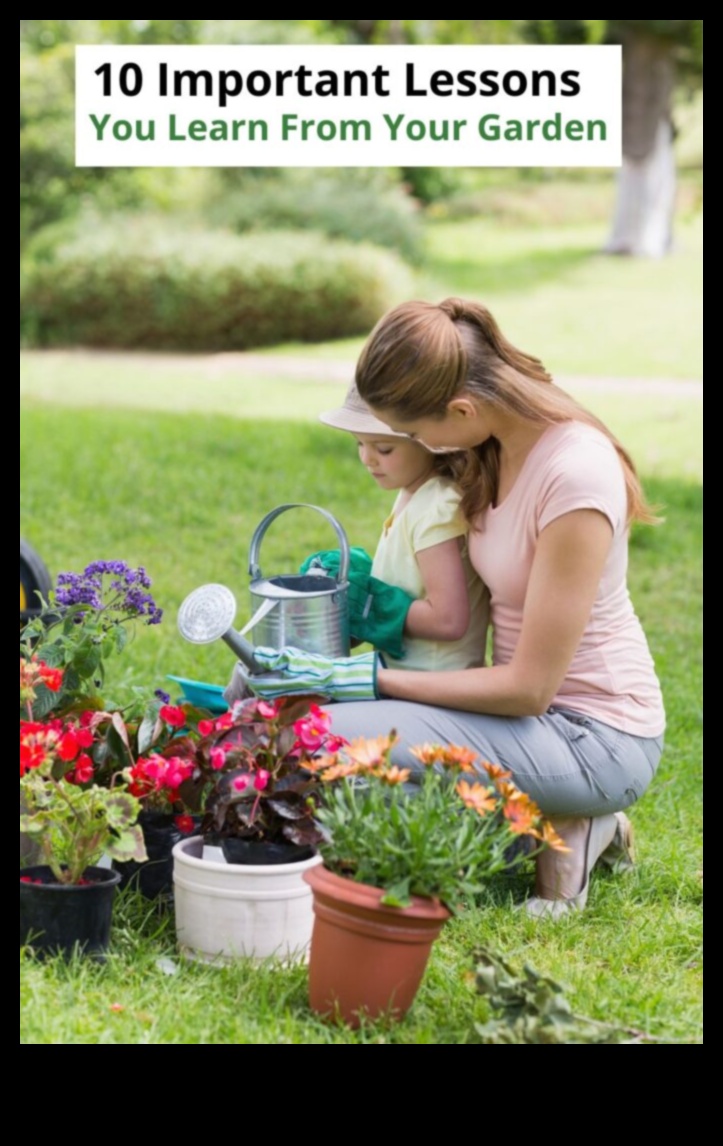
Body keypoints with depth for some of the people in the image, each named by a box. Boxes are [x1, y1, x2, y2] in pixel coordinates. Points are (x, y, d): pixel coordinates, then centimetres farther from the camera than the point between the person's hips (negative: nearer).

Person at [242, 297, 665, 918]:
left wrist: (374, 679, -17)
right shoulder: (500, 444, 0)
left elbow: (528, 687, -22)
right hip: (537, 705, 9)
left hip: (595, 738, -9)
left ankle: (550, 834, -6)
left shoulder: (574, 476, -26)